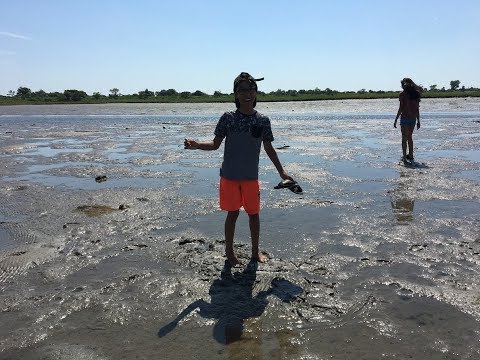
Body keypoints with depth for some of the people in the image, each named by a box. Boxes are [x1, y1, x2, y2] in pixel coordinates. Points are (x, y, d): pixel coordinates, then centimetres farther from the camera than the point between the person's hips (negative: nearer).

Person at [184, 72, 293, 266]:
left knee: (254, 213, 10)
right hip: (230, 176, -2)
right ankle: (229, 251, 25)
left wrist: (281, 172, 11)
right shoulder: (228, 118, -7)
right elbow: (215, 144, -4)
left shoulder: (263, 120, -2)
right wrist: (196, 145, -24)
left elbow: (268, 148, 8)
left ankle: (256, 250, 29)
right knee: (233, 213, 7)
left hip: (251, 177, 2)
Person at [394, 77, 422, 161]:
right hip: (413, 118, 6)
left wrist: (396, 120, -8)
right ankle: (410, 155, 24)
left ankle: (404, 156, 0)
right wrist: (418, 121, 15)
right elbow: (417, 109, 9)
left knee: (404, 138, 1)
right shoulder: (416, 94, 7)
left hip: (404, 118, -5)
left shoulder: (402, 94, -9)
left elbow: (401, 108, -13)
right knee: (410, 137, 18)